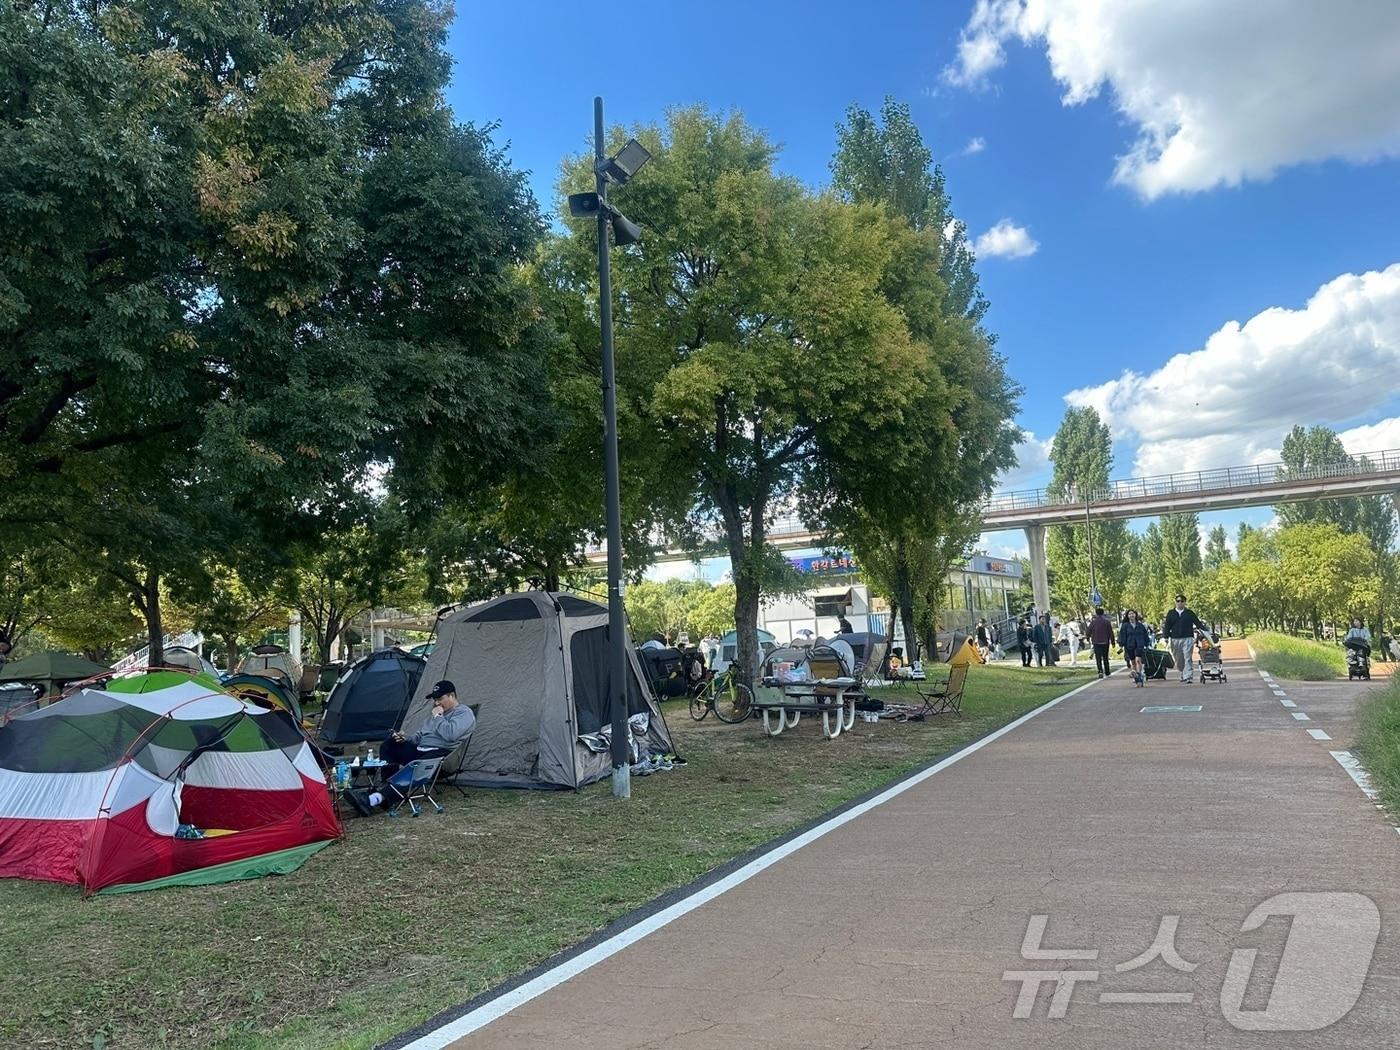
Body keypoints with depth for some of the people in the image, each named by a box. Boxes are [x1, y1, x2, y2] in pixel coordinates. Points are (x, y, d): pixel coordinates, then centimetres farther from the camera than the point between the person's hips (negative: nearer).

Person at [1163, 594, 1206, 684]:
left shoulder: (1190, 613, 8)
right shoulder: (1171, 614, 11)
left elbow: (1198, 623, 5)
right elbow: (1167, 627, 10)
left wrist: (1206, 631, -5)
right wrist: (1166, 638, 3)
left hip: (1188, 638, -2)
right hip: (1175, 640, 2)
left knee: (1188, 658, -9)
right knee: (1179, 660, 7)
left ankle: (1188, 676, -10)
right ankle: (1183, 673, 25)